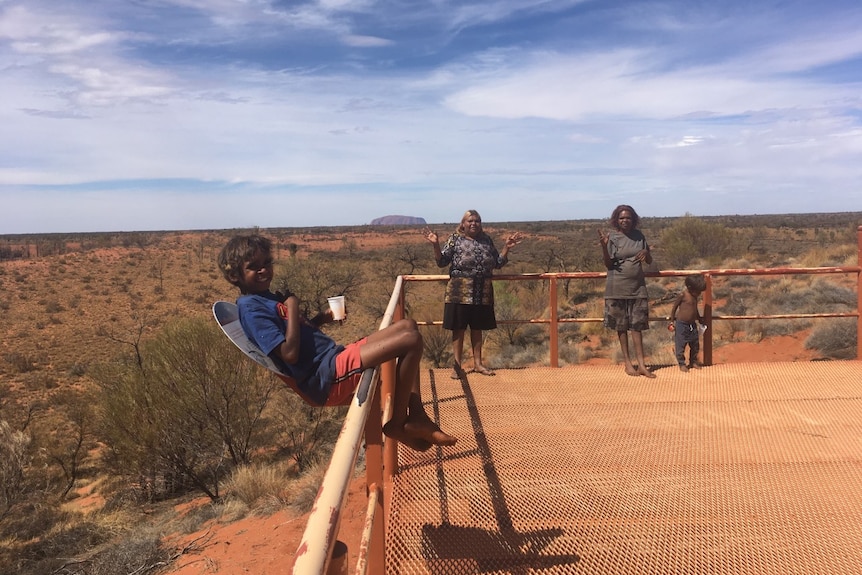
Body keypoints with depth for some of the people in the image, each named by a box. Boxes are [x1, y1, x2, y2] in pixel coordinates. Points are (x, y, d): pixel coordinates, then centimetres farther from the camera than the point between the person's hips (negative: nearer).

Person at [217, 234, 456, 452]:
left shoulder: (269, 297, 19)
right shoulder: (250, 307, -11)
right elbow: (290, 353, -21)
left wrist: (321, 318, 9)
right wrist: (292, 307, -13)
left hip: (337, 358, 11)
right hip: (326, 378, -11)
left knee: (407, 326, 12)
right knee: (411, 340, -18)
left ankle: (416, 415, 6)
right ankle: (398, 422, -1)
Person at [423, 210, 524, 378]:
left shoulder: (487, 240, 9)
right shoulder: (455, 239, -1)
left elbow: (498, 264, 12)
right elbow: (442, 262, -5)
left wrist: (507, 247, 2)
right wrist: (436, 245, -19)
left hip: (482, 293, 4)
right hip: (460, 292, -3)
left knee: (477, 328, 13)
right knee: (459, 328, 1)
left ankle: (478, 363, 23)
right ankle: (457, 365, 10)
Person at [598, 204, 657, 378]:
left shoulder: (638, 236, 5)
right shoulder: (611, 237, -5)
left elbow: (650, 262, 11)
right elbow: (608, 264, -7)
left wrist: (646, 252, -11)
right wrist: (604, 246, -23)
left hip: (637, 287, 3)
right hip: (617, 289, -3)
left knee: (637, 325, 3)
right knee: (622, 326, 4)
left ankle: (641, 364, 5)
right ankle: (628, 363, 12)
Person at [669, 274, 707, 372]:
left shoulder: (695, 296, 6)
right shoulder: (682, 295, -15)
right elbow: (674, 308, -8)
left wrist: (699, 319, 25)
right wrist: (672, 321, -6)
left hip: (692, 324, 7)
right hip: (681, 324, -7)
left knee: (695, 345, 13)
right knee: (680, 345, 1)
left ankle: (693, 361, 31)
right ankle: (681, 363, 16)